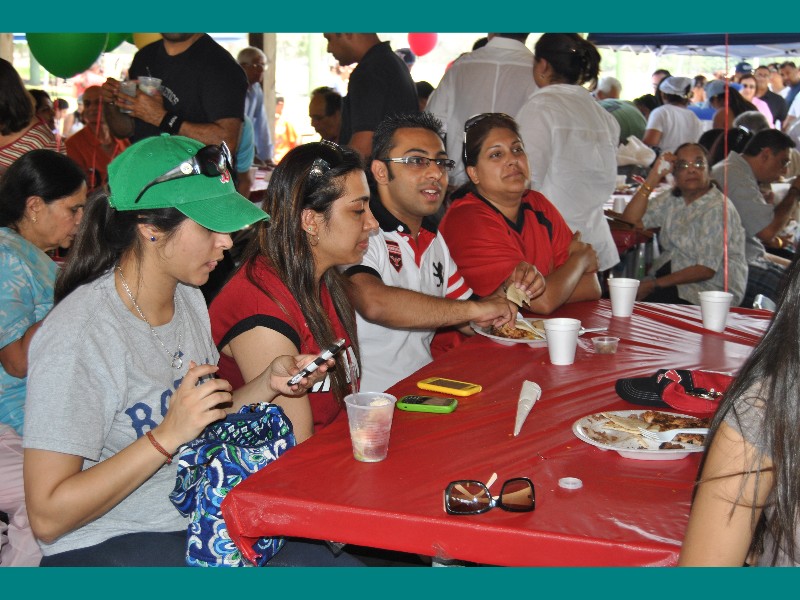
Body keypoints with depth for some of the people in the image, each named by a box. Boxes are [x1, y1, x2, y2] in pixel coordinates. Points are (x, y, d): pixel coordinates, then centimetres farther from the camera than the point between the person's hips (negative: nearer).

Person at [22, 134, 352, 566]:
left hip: (199, 522, 8)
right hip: (105, 548, -8)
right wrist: (168, 435, -27)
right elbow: (48, 518, -21)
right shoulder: (75, 336, -21)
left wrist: (267, 385, -3)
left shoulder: (189, 299, 5)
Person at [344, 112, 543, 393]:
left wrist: (508, 291, 1)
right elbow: (373, 303, -32)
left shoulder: (434, 240, 17)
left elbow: (469, 322, 23)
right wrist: (475, 308, -22)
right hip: (373, 401, -9)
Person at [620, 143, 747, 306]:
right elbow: (631, 220, 0)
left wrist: (654, 284, -20)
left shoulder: (717, 209, -14)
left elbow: (706, 270, -19)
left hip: (712, 289, -6)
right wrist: (654, 177, -5)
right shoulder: (672, 199, 8)